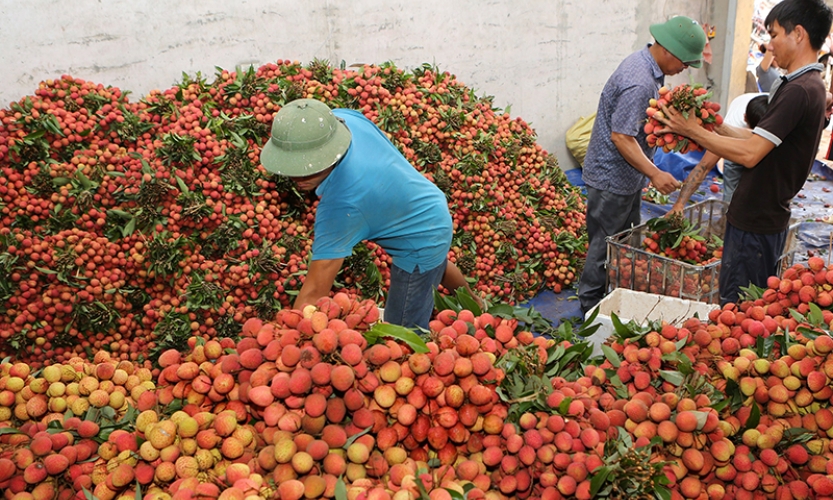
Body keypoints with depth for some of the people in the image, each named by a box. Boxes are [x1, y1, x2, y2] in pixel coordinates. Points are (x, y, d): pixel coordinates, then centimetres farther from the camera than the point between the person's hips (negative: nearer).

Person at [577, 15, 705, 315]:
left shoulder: (644, 64, 6)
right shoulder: (639, 83, -27)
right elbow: (621, 136, -29)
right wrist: (655, 174, -31)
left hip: (628, 176, 11)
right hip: (611, 178, -11)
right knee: (605, 245, 1)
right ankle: (590, 309, 15)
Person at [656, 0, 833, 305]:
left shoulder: (798, 91, -21)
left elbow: (749, 153, -25)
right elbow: (758, 139, 12)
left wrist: (693, 130, -17)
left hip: (755, 222, -10)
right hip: (768, 218, 10)